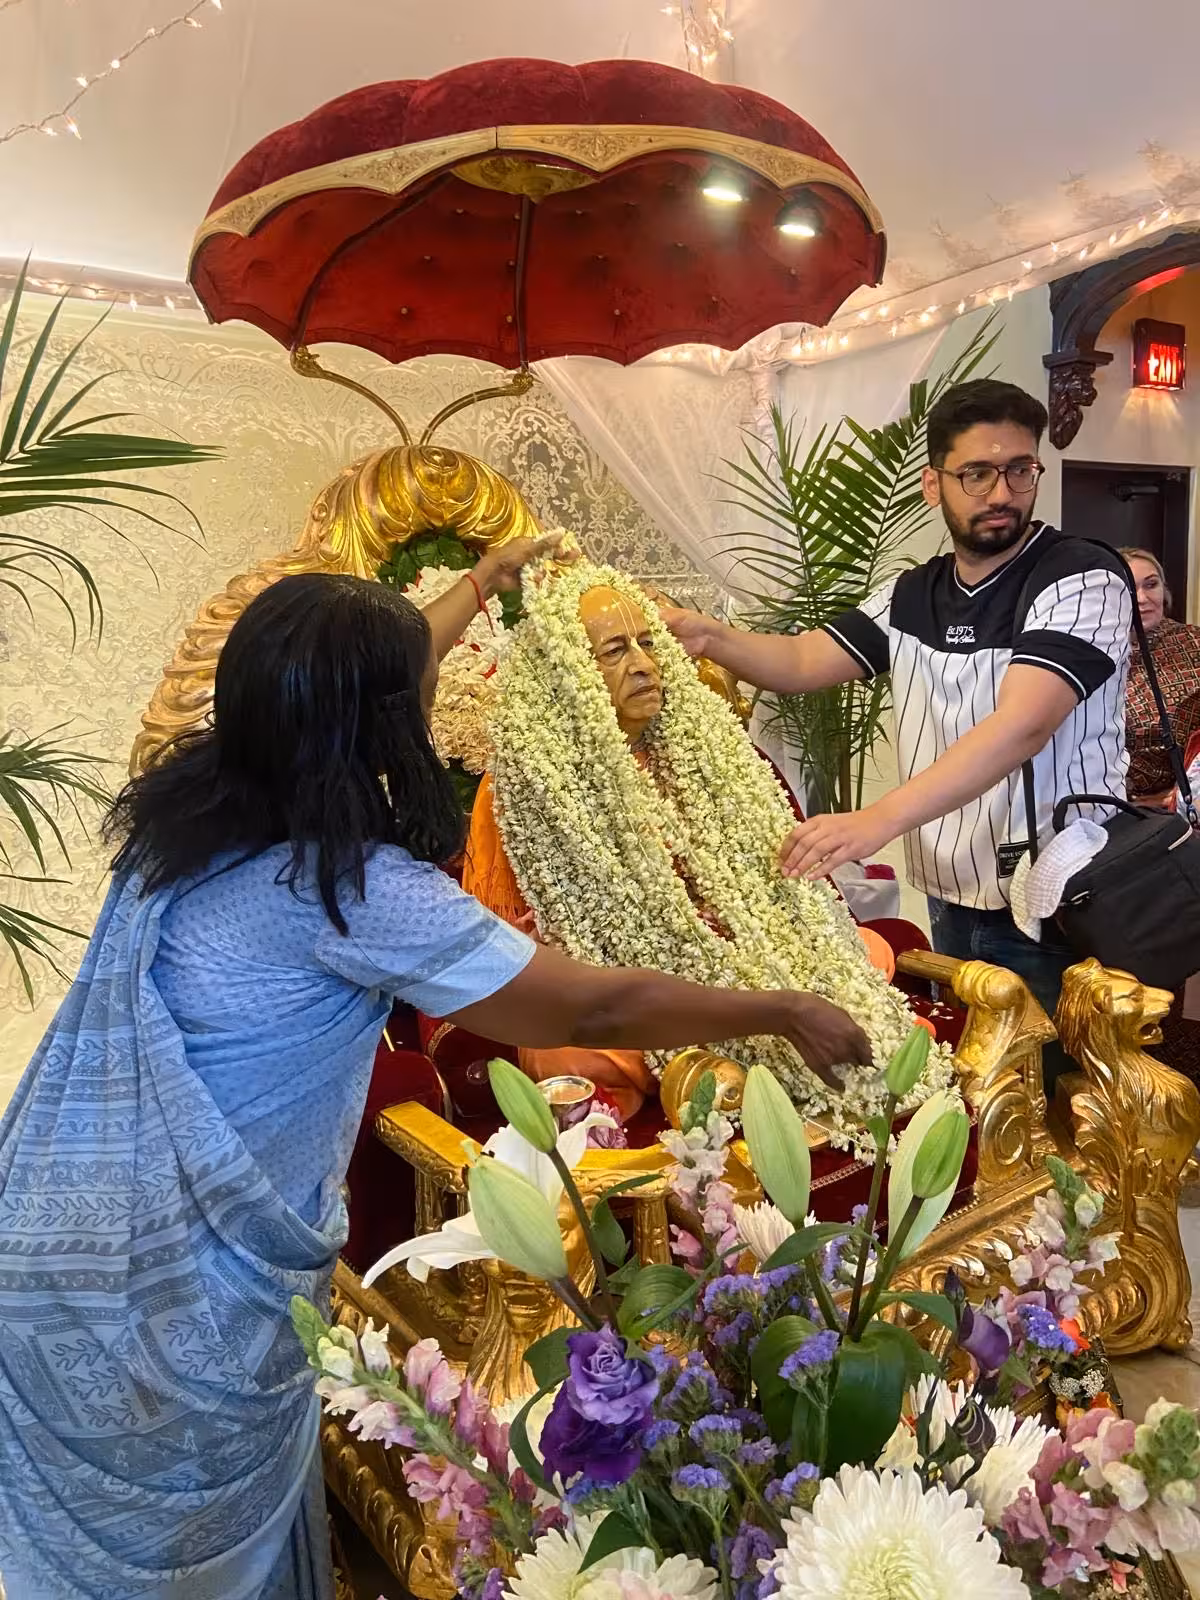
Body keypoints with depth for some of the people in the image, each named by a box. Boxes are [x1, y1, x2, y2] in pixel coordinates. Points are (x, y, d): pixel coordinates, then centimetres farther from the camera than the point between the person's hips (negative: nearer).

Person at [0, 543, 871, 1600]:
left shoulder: (198, 799, 0)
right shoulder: (344, 884, -24)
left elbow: (349, 687, 18)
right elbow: (594, 1011, -19)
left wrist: (478, 587, 34)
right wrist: (789, 1015, -5)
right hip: (172, 1297, -7)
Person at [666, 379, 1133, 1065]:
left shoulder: (1083, 578, -14)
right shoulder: (910, 597, 8)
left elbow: (1021, 727, -28)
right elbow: (801, 663, 6)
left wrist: (878, 821, -39)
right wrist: (711, 637, -14)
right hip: (953, 907, 6)